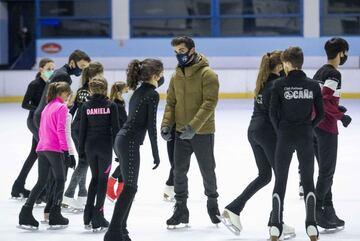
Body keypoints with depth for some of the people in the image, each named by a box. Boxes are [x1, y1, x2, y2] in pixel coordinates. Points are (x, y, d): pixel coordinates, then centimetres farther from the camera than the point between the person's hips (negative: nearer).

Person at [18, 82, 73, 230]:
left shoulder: (47, 107, 18)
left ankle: (26, 214, -1)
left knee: (41, 182, 9)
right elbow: (61, 130, -14)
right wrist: (65, 150, -15)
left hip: (42, 148, 8)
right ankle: (55, 217, 5)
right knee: (60, 180, 4)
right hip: (55, 149, -8)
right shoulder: (61, 107, -7)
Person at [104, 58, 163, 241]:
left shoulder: (139, 91, 14)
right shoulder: (152, 94, -10)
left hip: (122, 139, 9)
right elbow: (151, 125, -12)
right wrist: (155, 154, -8)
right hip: (130, 143, -9)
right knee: (129, 188, -7)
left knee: (129, 187, 13)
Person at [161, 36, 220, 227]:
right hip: (181, 133, 5)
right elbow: (171, 103, 11)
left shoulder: (207, 74, -13)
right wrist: (166, 124, -5)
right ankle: (180, 208, 15)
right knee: (179, 171, 4)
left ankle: (212, 203, 31)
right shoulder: (176, 76, 6)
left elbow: (209, 103, -20)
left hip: (202, 132, -5)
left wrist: (193, 126, -28)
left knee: (207, 171, 9)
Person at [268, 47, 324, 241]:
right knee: (308, 181, 10)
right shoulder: (313, 85, -1)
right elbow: (320, 114, 0)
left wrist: (280, 131, 8)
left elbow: (273, 113, -6)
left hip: (285, 137, -1)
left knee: (280, 181, 8)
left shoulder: (279, 84, -7)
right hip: (305, 138, 1)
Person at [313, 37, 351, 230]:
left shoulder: (320, 72, 14)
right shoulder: (333, 74, -15)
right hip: (327, 127, -9)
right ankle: (317, 211, -4)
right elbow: (324, 101, -24)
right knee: (327, 172, -3)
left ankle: (328, 212, 17)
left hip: (314, 125, 9)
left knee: (325, 171, 14)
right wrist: (341, 116, -15)